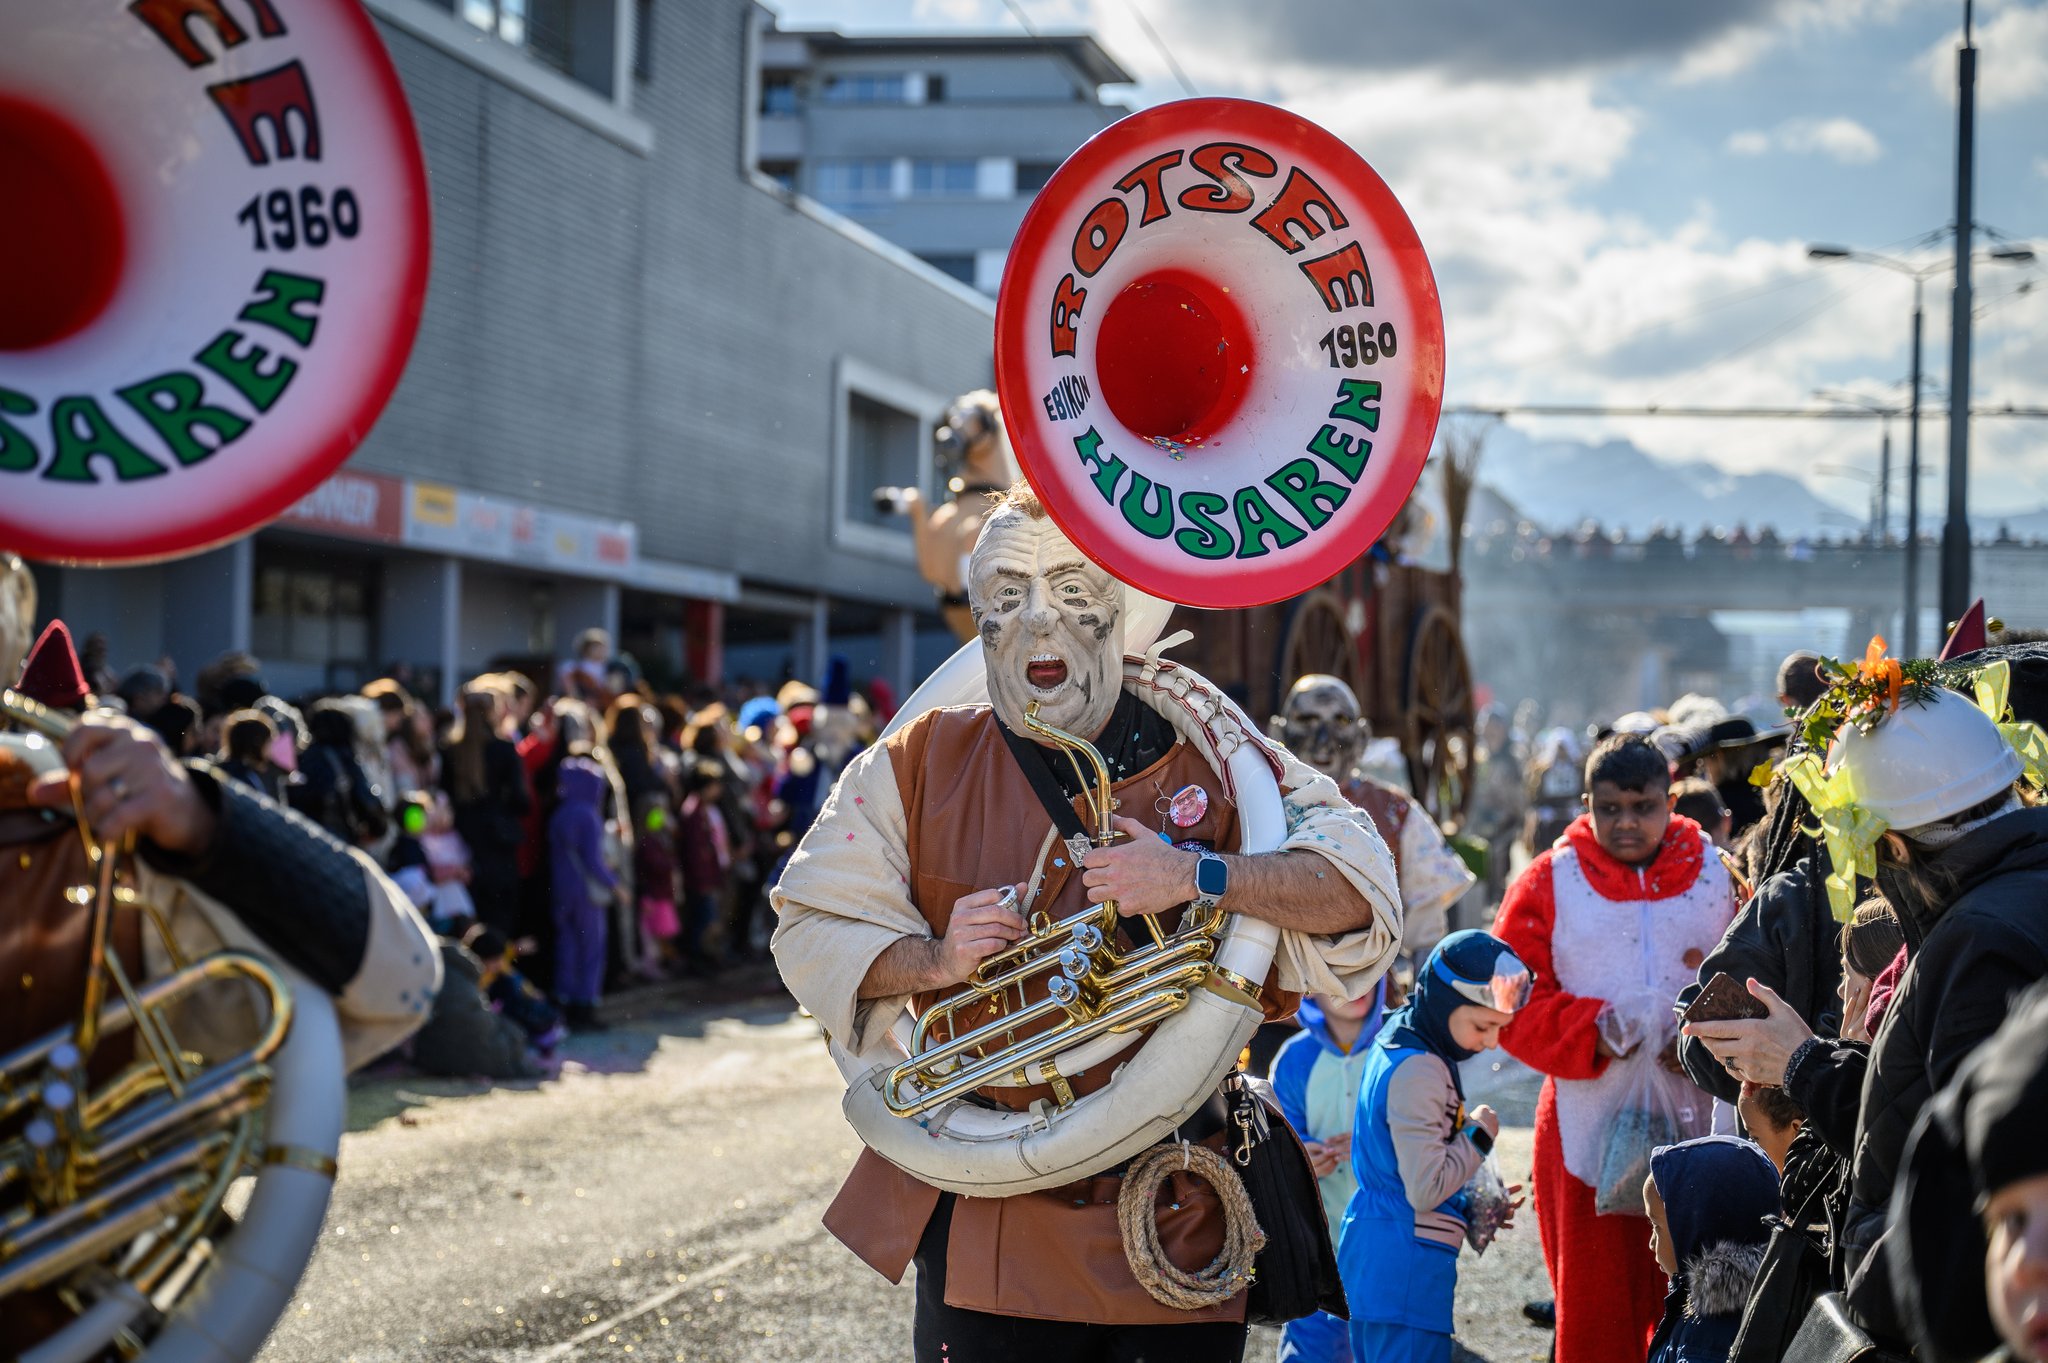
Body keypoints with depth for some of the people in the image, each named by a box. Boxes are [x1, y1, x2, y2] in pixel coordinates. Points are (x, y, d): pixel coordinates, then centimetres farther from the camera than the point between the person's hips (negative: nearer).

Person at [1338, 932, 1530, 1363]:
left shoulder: (1395, 1045, 13)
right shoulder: (1419, 1071, -19)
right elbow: (1426, 1190, -21)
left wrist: (1472, 1208, 13)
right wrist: (1478, 1136, -8)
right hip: (1406, 1265, -10)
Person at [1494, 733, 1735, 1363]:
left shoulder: (1716, 880, 6)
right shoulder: (1548, 884, 2)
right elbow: (1511, 1003, 0)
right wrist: (1596, 1028, -14)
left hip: (1697, 1123, 1)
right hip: (1590, 1126, -1)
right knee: (1595, 1308, 3)